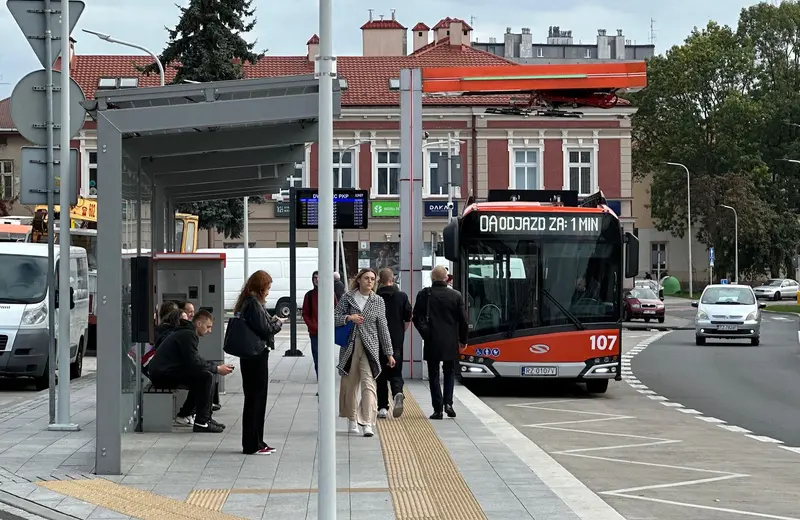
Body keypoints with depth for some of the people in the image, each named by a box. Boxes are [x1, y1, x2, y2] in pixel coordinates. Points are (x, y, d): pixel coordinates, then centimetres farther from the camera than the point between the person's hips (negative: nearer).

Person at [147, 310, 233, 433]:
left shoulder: (187, 333, 18)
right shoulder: (187, 335, -14)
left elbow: (197, 360, 19)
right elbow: (193, 363, -21)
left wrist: (216, 366, 6)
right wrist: (217, 369, -14)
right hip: (162, 375, -11)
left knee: (205, 375, 14)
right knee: (206, 376, -19)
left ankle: (185, 413, 14)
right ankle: (201, 422, -17)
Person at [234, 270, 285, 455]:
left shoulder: (247, 302, 13)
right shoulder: (254, 304, -17)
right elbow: (264, 330, -19)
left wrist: (273, 321, 8)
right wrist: (278, 323, -3)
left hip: (250, 356, 10)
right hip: (257, 356, -10)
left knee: (254, 398, 14)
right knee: (256, 399, -4)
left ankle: (256, 442, 21)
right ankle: (252, 445, 1)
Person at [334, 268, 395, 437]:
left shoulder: (378, 301, 7)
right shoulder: (347, 297, 3)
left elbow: (383, 328, 9)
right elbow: (334, 318, 2)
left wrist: (389, 353, 7)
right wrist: (349, 317, -17)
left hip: (370, 347, -1)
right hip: (350, 346, 1)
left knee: (368, 384, -12)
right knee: (350, 384, 8)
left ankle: (367, 423, -19)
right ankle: (352, 420, 22)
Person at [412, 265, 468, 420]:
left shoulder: (424, 295, -5)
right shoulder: (456, 295, -3)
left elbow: (417, 318, -4)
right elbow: (463, 320, 0)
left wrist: (425, 333, 9)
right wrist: (463, 339, 12)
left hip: (432, 342, -1)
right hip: (450, 342, 1)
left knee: (434, 374, 5)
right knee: (449, 372, 16)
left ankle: (438, 409, 1)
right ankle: (448, 403, 0)